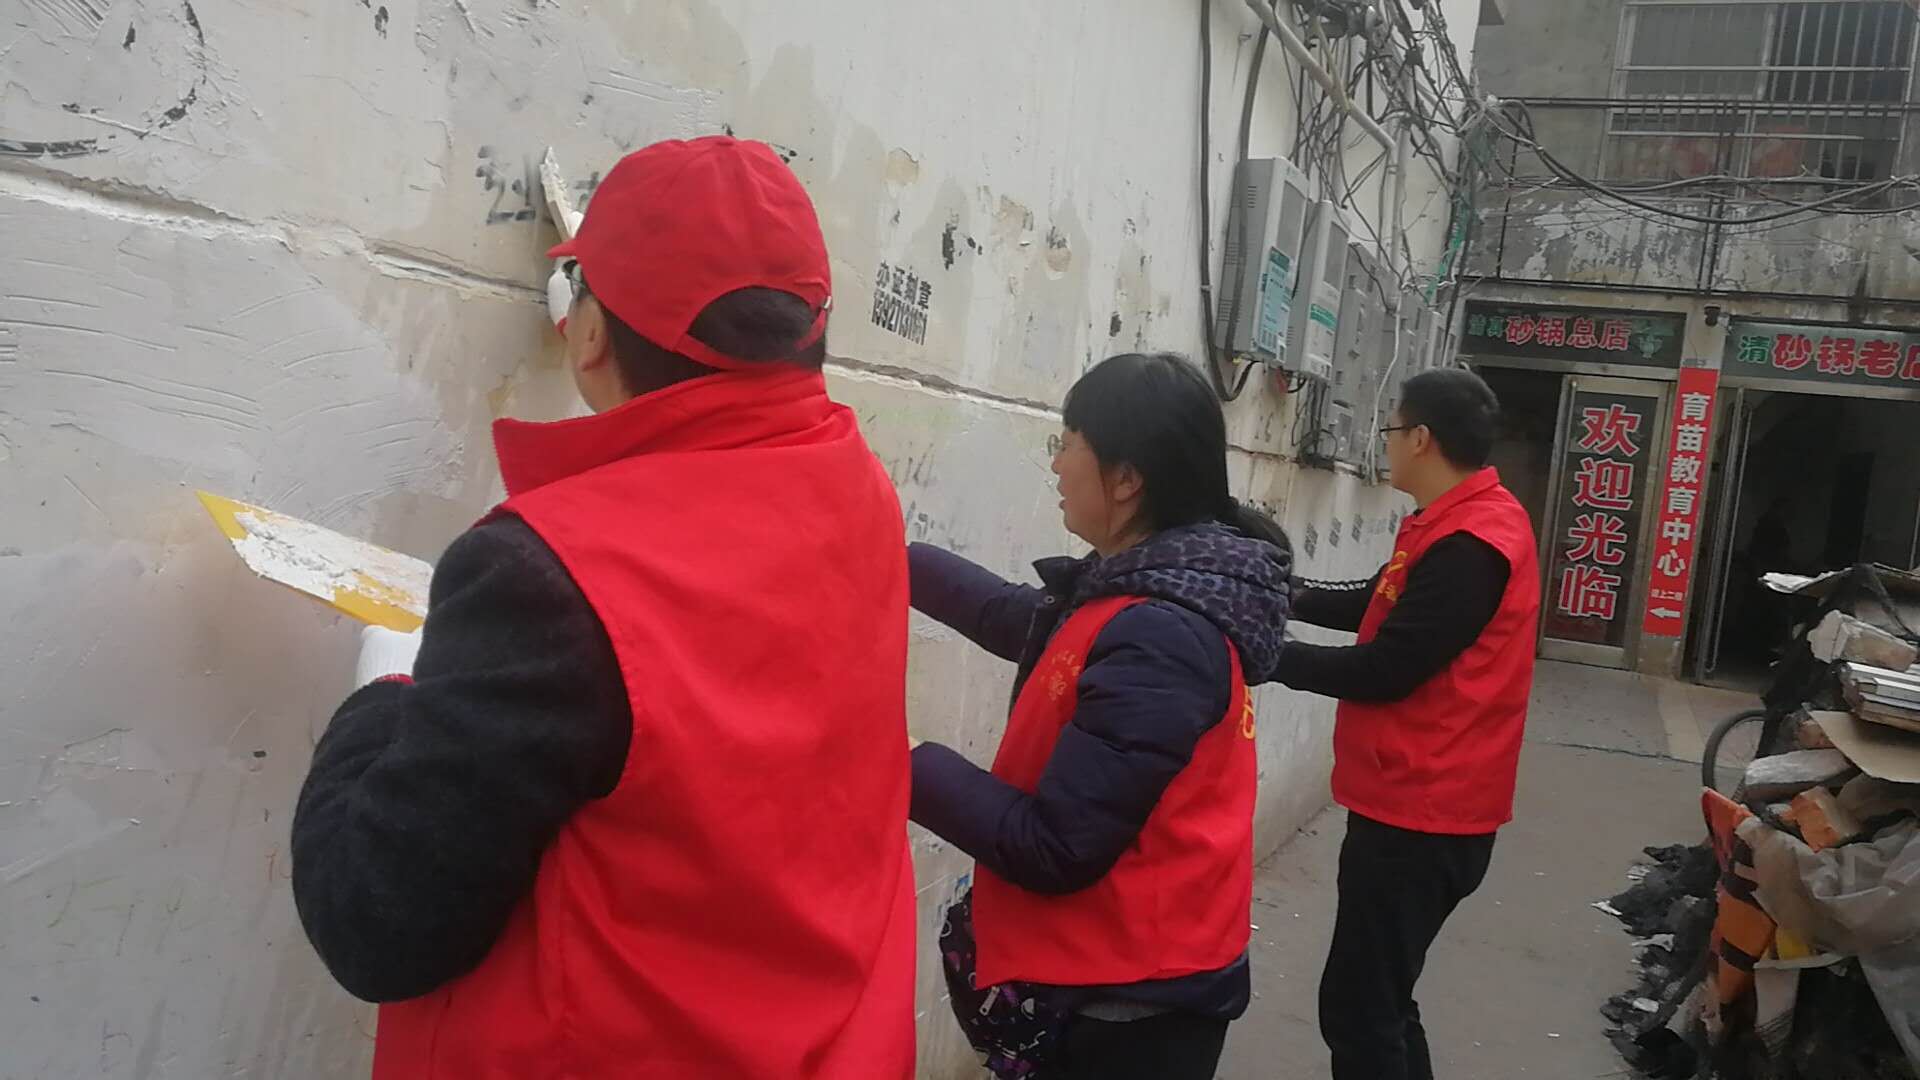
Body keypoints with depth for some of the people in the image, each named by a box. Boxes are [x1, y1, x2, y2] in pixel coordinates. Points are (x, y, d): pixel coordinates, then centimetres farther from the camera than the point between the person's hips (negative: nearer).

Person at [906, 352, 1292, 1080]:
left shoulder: (1157, 640, -27)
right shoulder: (1151, 596, 1)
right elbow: (1024, 622, 20)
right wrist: (897, 561, 21)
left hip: (1126, 1005, -8)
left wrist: (909, 762, -19)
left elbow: (1053, 850, -26)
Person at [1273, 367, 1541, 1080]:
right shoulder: (1467, 521, 12)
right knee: (1378, 1000, 20)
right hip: (1420, 802, 10)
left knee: (1357, 1012, -3)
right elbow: (1383, 606, 21)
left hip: (1420, 814, -10)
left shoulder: (1469, 545, -22)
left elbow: (1381, 671, -22)